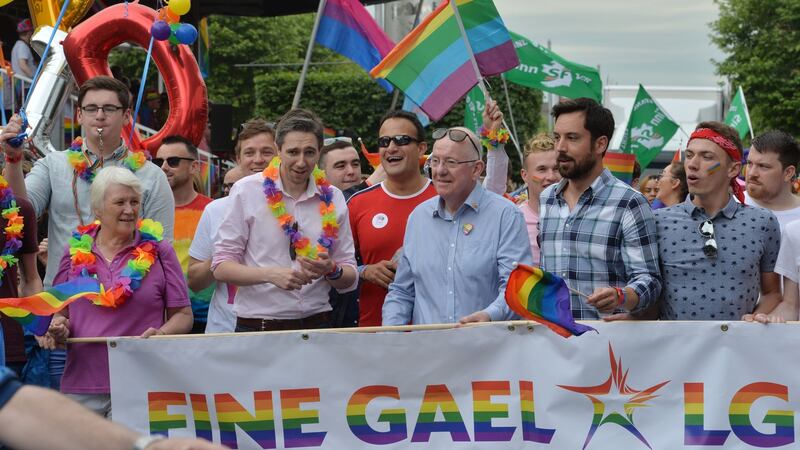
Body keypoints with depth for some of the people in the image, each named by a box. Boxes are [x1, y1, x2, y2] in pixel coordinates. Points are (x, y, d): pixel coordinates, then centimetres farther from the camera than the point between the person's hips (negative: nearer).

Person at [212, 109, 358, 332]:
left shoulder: (332, 198, 7)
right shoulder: (246, 191, -2)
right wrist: (272, 275, -20)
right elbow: (221, 267, -5)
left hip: (316, 324, 2)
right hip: (257, 328, -2)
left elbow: (350, 280, 11)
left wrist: (331, 270, -11)